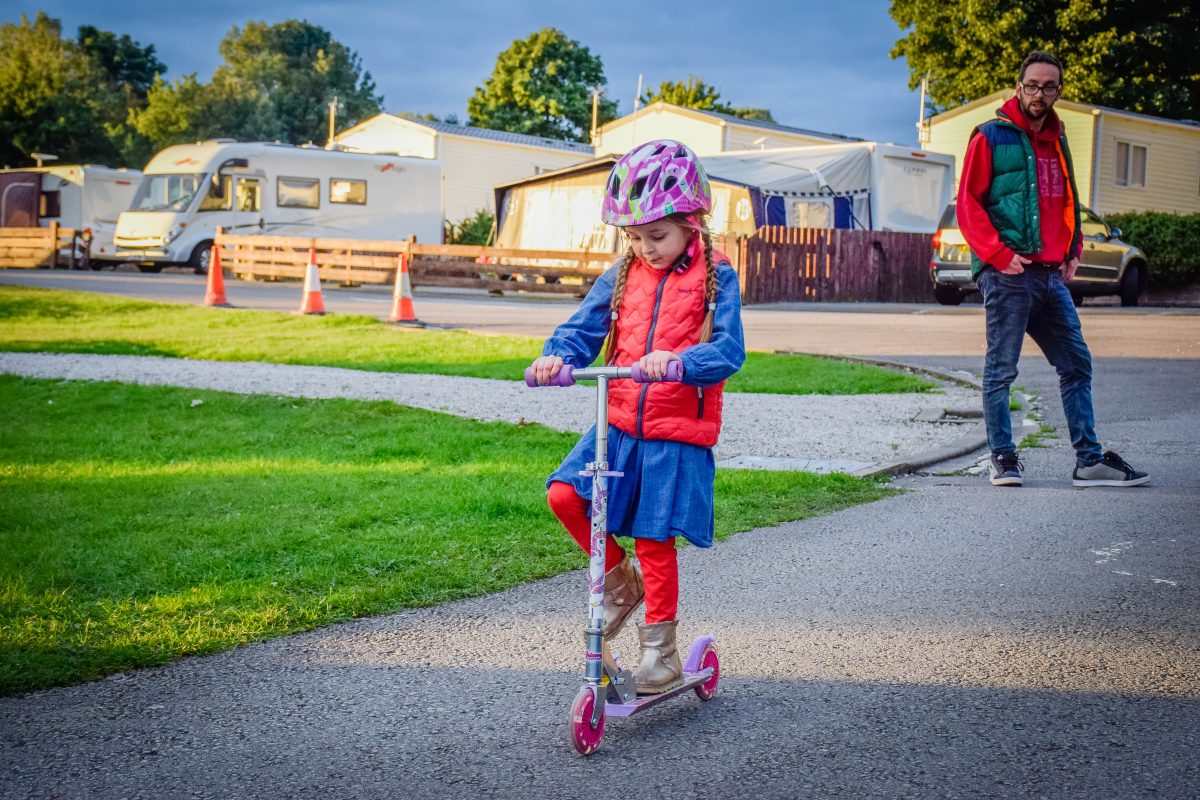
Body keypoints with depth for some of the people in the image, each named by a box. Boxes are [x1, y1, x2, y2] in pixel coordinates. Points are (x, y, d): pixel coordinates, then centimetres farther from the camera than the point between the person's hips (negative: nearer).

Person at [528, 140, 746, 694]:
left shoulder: (716, 278, -6)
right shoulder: (621, 277, 7)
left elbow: (728, 350, -18)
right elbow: (583, 329, 4)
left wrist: (678, 360, -38)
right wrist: (557, 356, -20)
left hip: (677, 434, -4)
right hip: (618, 422, 4)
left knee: (654, 542, -2)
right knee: (563, 494, -13)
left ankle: (660, 653, 15)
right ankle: (620, 579, 12)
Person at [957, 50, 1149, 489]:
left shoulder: (1057, 142, 19)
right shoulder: (993, 136, -1)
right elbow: (968, 203, -6)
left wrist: (1072, 253, 11)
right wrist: (999, 254, -14)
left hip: (1051, 275, 7)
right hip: (1007, 274, -7)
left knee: (1076, 364, 6)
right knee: (1001, 368, -2)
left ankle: (1089, 460, 11)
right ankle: (1002, 457, 7)